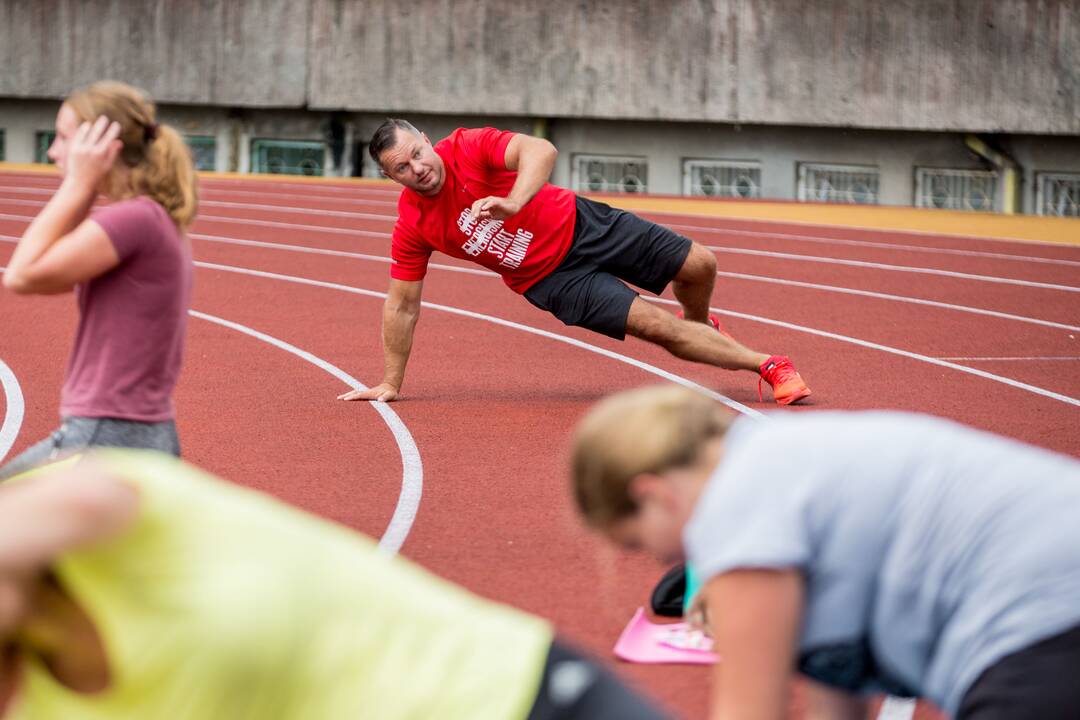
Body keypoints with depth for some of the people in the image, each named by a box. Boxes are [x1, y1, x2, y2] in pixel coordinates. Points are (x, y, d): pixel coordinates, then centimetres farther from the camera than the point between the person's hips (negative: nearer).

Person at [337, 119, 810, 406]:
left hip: (579, 225, 0)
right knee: (656, 327, -11)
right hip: (549, 278, 0)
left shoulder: (468, 148, -21)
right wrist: (390, 384, -7)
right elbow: (401, 306, -7)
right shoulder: (412, 227, -16)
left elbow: (541, 151, -35)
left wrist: (513, 202, -52)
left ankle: (698, 322, 40)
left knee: (698, 266, 1)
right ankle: (763, 363, 8)